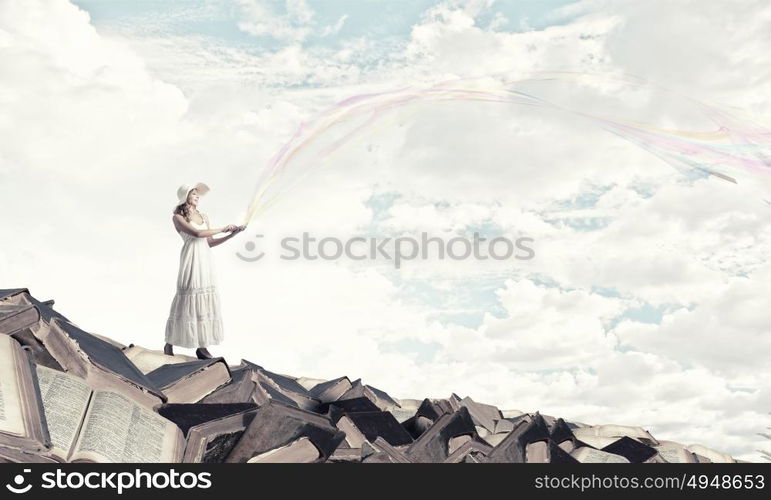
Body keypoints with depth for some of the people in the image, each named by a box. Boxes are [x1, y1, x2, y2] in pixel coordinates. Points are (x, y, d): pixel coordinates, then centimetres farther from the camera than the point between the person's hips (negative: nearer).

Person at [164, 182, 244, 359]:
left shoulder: (203, 217, 17)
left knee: (205, 301, 0)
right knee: (187, 300, -5)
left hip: (205, 261, 6)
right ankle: (170, 343, 10)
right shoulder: (178, 217, -1)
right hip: (190, 260, -6)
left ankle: (201, 347, 1)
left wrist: (231, 235, 6)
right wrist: (222, 229, -9)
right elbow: (196, 233, -15)